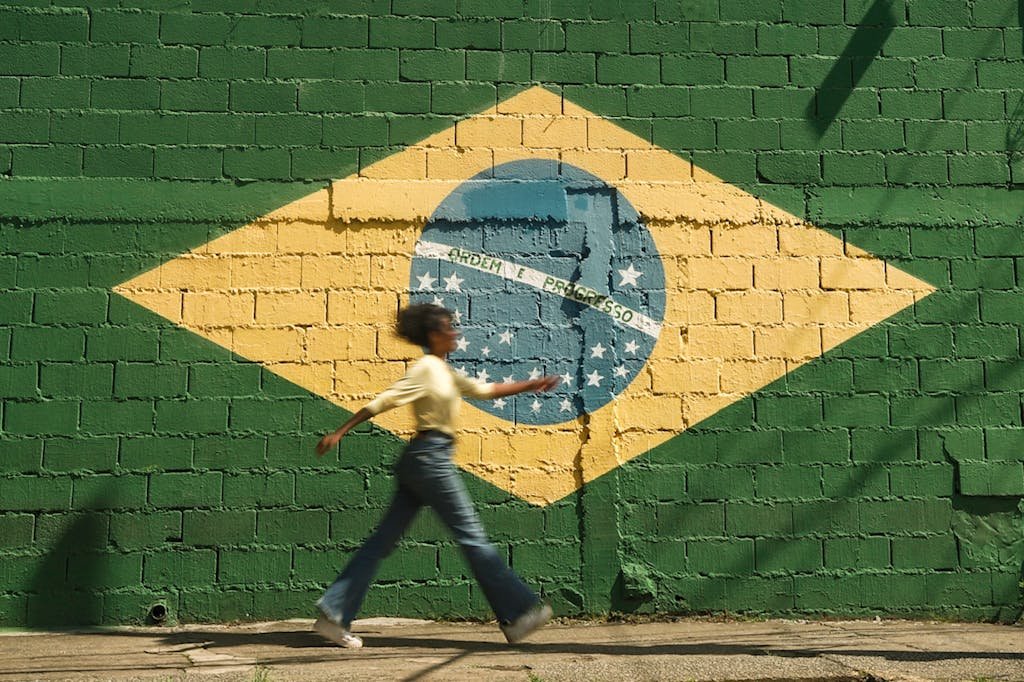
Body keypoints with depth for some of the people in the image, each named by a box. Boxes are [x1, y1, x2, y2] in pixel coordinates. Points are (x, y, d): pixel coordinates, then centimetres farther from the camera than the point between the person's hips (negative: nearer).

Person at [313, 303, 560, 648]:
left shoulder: (444, 371, 19)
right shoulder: (426, 368, -9)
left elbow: (484, 390, 24)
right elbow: (383, 402, -13)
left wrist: (529, 385, 17)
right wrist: (339, 433, -15)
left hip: (419, 463, 10)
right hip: (430, 457, -10)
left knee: (384, 540, 6)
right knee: (473, 538, -3)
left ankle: (334, 614, 4)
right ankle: (517, 613, 3)